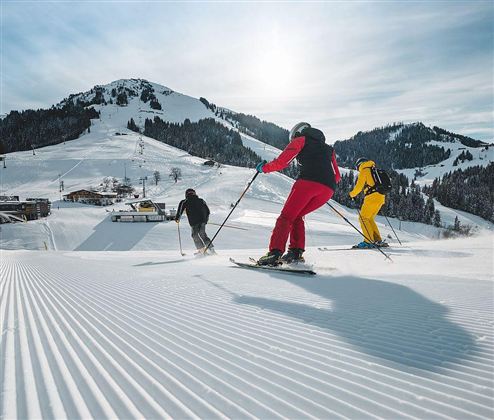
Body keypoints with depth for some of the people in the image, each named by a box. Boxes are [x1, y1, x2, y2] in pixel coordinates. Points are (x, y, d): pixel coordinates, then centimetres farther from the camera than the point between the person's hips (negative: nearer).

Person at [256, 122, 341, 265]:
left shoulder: (300, 140, 20)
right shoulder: (328, 148, 35)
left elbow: (281, 162, 8)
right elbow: (337, 176, 30)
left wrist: (264, 167, 23)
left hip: (308, 181, -6)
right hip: (328, 189, 6)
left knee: (286, 217, -4)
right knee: (297, 216, 19)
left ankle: (275, 253, -19)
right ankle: (296, 252, 7)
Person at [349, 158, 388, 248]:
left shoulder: (364, 171, 0)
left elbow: (359, 186, -6)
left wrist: (352, 194, 9)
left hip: (372, 197, -8)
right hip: (381, 197, 8)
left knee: (363, 218, -5)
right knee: (369, 219, 15)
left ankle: (369, 241, -14)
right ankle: (378, 240, 12)